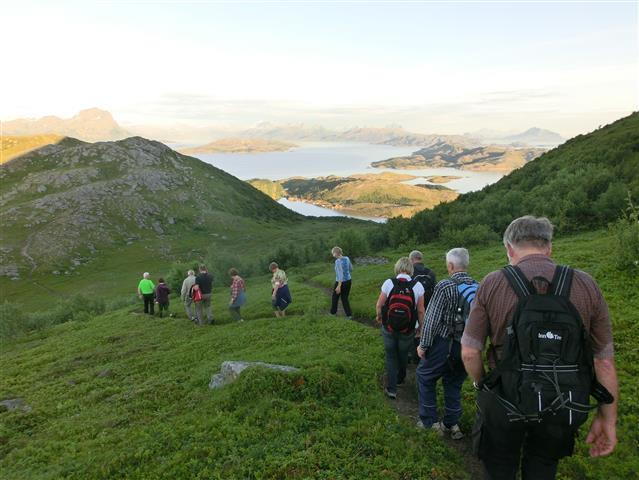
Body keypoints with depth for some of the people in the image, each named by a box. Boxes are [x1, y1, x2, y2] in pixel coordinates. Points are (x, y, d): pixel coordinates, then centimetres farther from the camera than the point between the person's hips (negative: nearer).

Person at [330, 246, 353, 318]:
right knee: (344, 298, 18)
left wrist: (339, 286, -29)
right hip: (348, 281, 6)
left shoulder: (338, 261, -23)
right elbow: (351, 269, 12)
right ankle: (349, 314, 11)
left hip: (341, 282, -6)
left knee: (335, 297, 18)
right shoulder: (347, 258, -1)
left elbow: (340, 274, -28)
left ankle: (333, 312, 35)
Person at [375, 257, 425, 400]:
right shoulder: (417, 286, -12)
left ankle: (391, 389, 12)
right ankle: (400, 379, 46)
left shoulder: (389, 283, -13)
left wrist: (379, 317, 14)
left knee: (390, 357, 14)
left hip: (388, 328, -1)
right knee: (403, 355, 24)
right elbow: (420, 311, -8)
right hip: (407, 331, 1)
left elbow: (379, 305, -7)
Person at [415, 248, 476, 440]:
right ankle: (451, 423, 27)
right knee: (454, 382, 20)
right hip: (466, 344, 5)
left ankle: (429, 420, 18)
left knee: (425, 376, 14)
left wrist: (423, 344, -8)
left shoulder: (445, 286, -19)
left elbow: (432, 318, -18)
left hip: (443, 343, -5)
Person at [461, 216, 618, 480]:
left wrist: (482, 387, 9)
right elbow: (604, 360, -3)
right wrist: (607, 418, 7)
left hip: (504, 403, -1)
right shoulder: (586, 285, -6)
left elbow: (470, 352, -9)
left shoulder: (492, 284, -11)